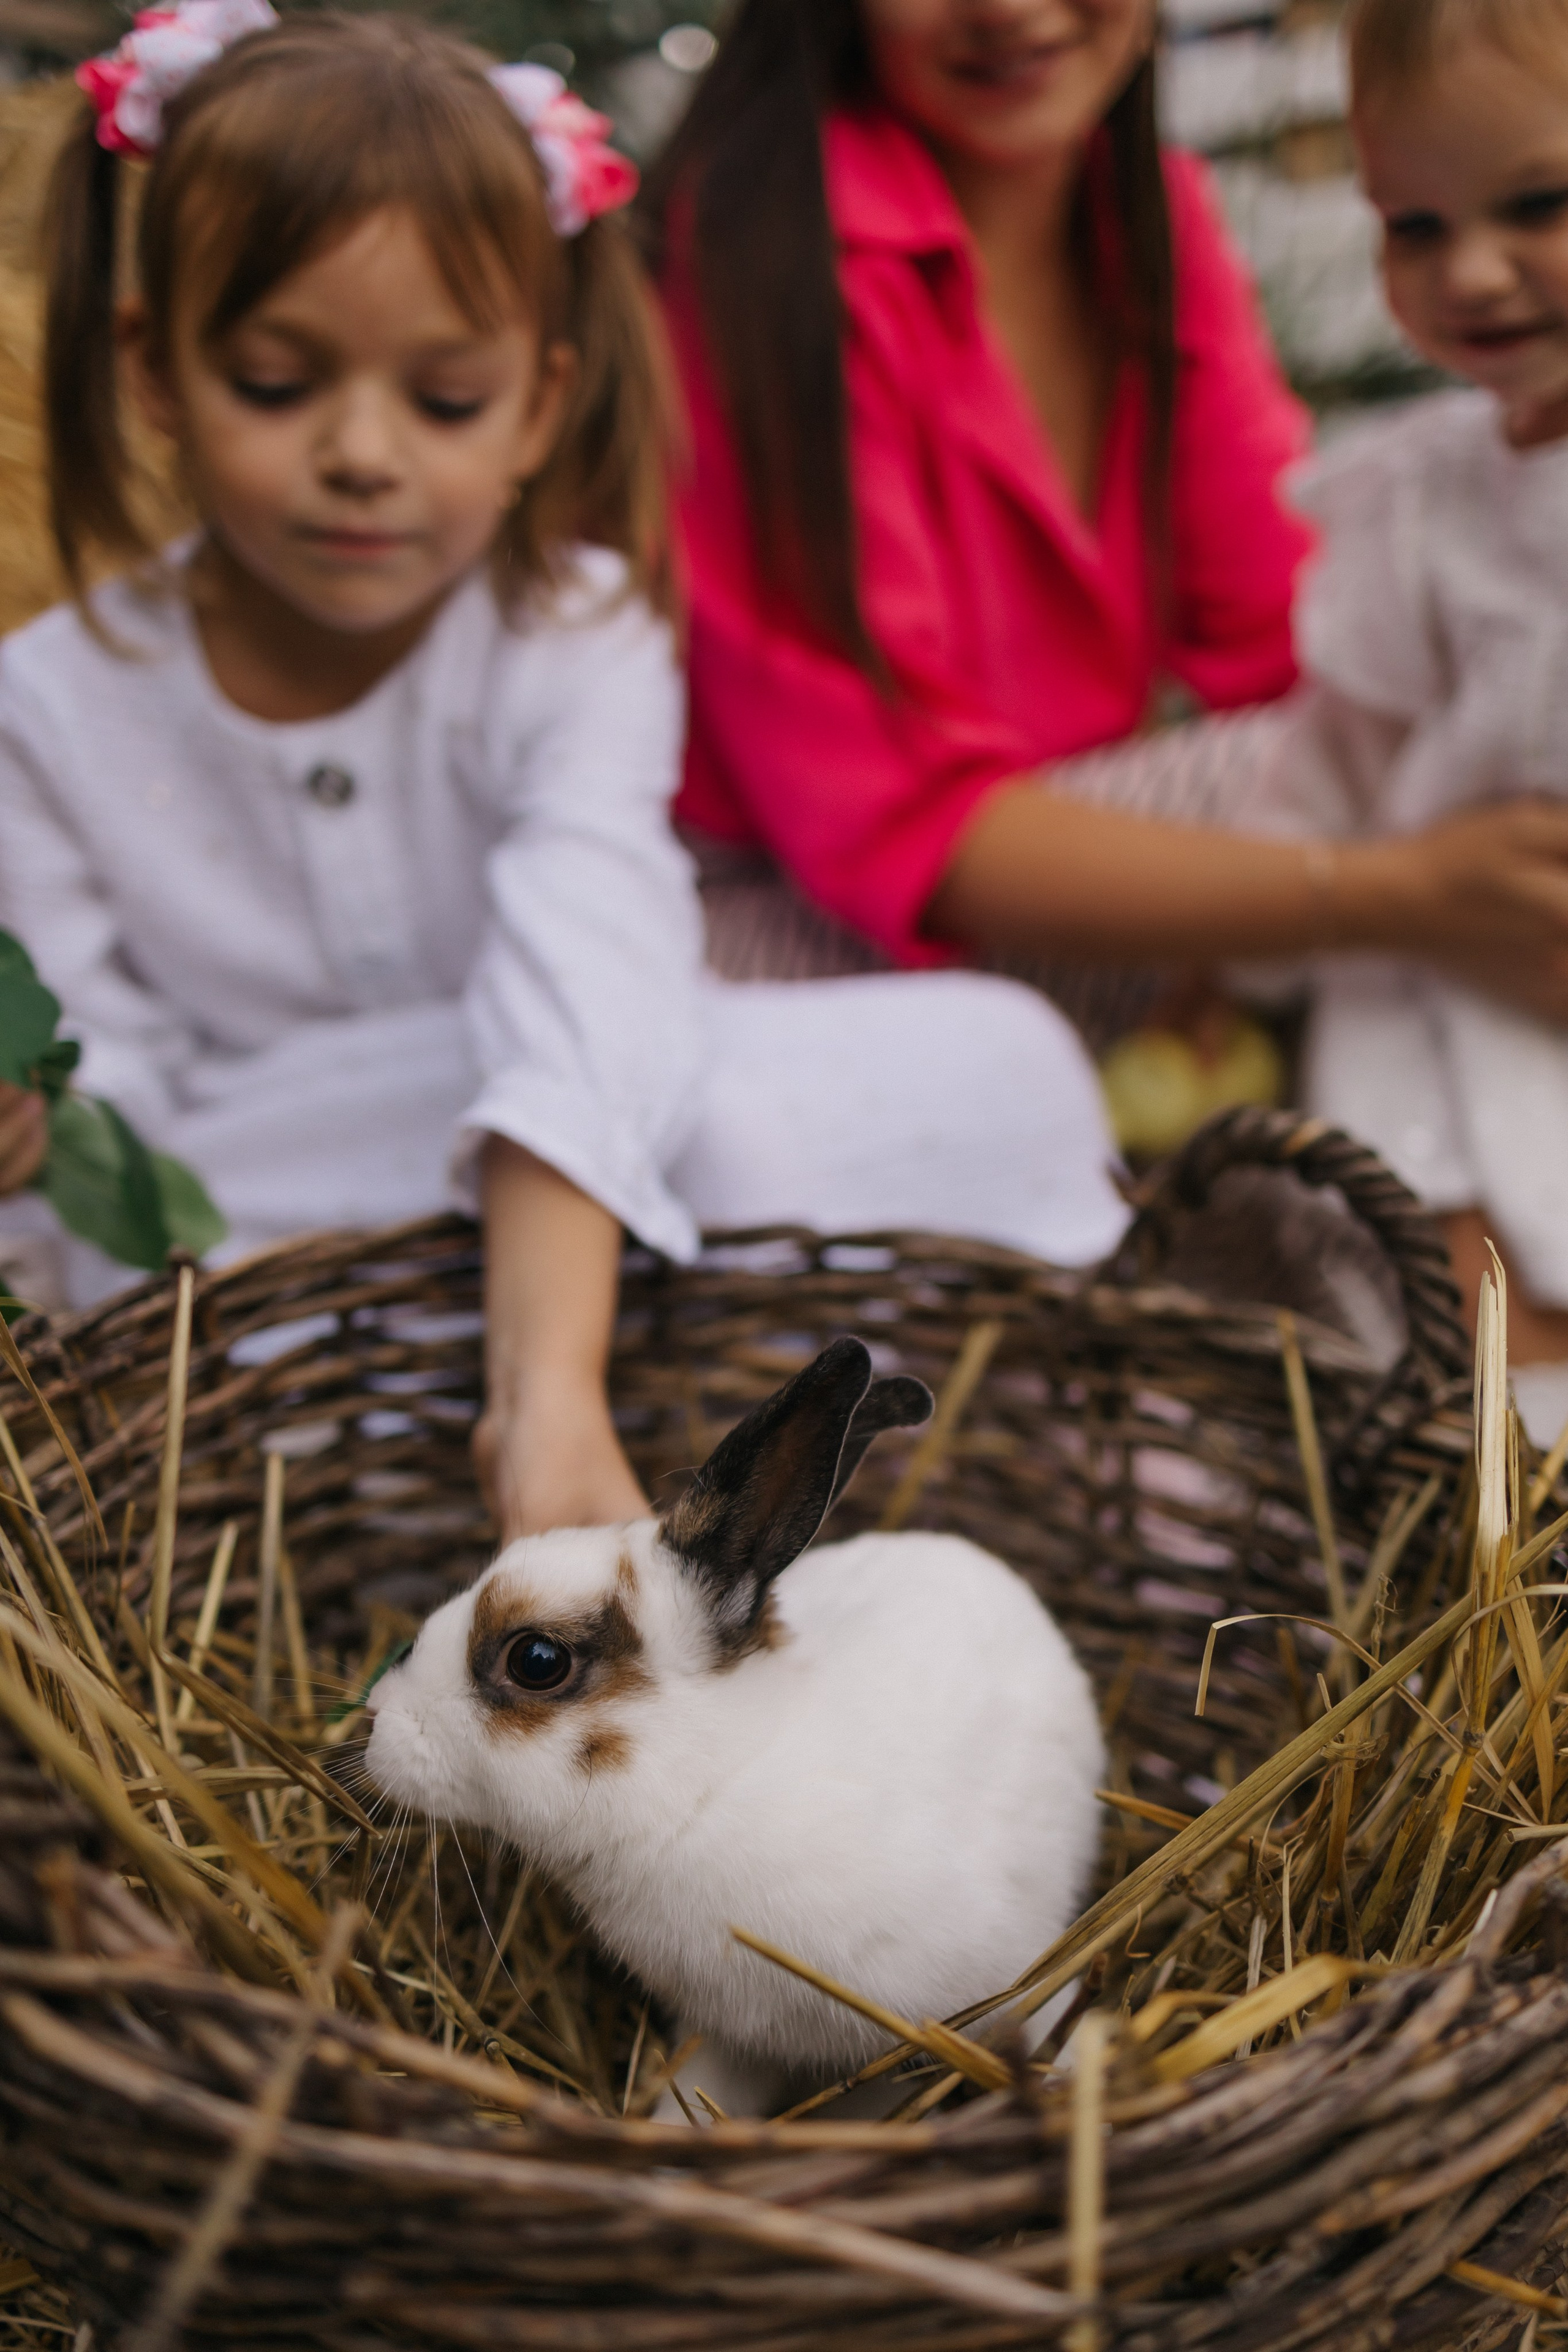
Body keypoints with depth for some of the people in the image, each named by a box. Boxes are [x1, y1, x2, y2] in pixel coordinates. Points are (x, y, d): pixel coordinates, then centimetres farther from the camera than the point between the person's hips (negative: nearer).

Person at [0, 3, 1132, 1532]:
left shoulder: (576, 645, -14)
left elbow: (587, 994, -31)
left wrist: (548, 1391, -45)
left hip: (545, 1226, -1)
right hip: (239, 1251, 2)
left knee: (985, 1067, -22)